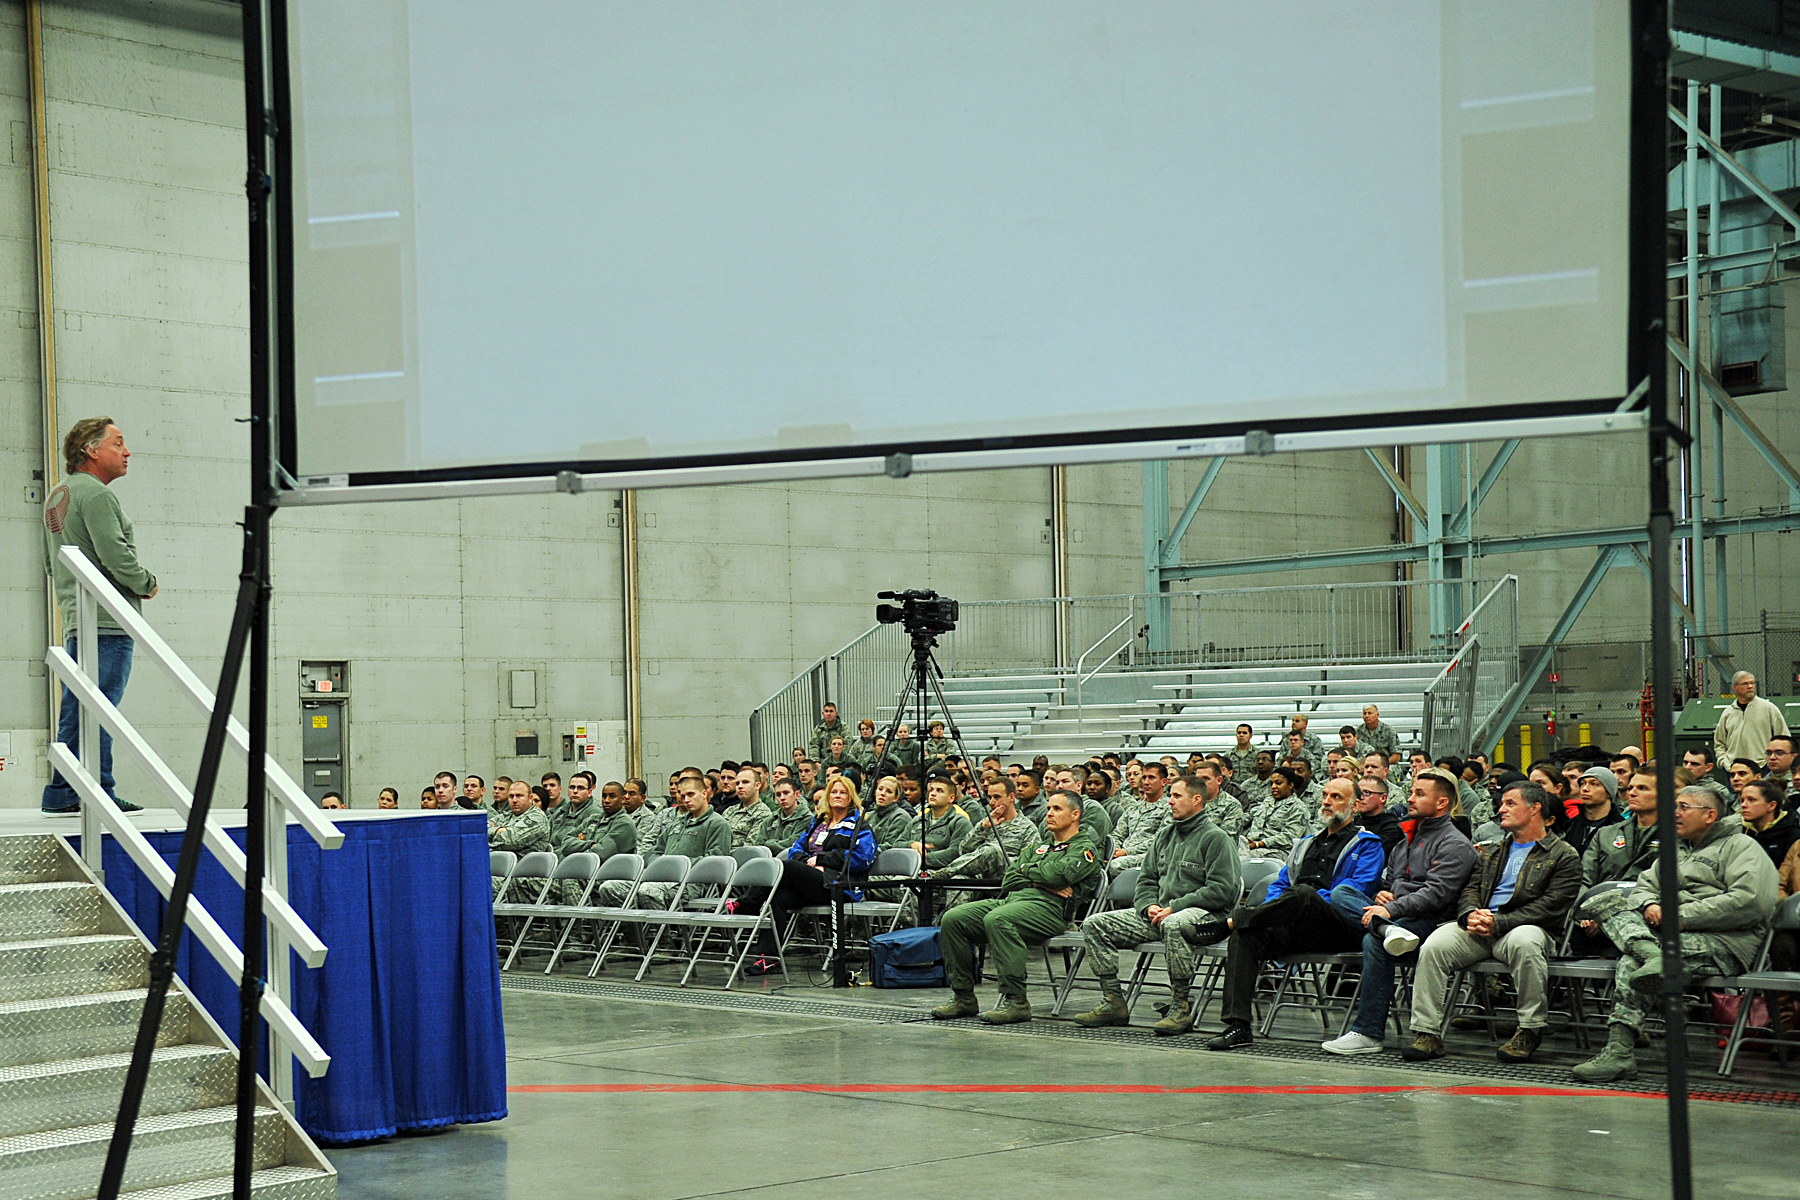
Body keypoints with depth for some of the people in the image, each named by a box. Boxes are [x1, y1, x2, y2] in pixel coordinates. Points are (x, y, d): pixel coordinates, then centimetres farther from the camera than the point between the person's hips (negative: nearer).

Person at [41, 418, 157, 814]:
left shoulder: (56, 495, 20)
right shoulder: (95, 494, -11)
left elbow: (54, 563, 26)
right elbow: (115, 555, -19)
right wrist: (147, 583, -4)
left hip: (75, 619, 10)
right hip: (106, 619, -10)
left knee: (76, 709, 11)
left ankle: (60, 794, 12)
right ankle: (98, 793, -10)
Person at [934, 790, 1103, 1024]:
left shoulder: (1084, 849, 8)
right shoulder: (1040, 847, 32)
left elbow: (1056, 874, -12)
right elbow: (1009, 880, 19)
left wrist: (1027, 870, 7)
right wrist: (1039, 883, 0)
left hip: (1047, 908, -8)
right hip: (1011, 900, 8)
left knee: (997, 919, -38)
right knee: (953, 919, -11)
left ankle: (1016, 1001, -35)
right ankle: (964, 997, -7)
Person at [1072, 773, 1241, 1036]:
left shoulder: (1215, 838, -4)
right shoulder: (1165, 835, 20)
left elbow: (1221, 890, -14)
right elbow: (1146, 879, 22)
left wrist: (1173, 908, -18)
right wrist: (1149, 906, -2)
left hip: (1205, 915, -8)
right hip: (1158, 914, 8)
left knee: (1173, 925, -43)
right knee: (1094, 925, -5)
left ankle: (1181, 1007, -31)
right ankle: (1114, 1002, -5)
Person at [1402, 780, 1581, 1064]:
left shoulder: (1564, 856, 5)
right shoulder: (1494, 852, 27)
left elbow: (1551, 907, -7)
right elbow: (1470, 889, 19)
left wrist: (1499, 923, -17)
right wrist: (1471, 915, -8)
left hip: (1523, 927, -5)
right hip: (1480, 929, 5)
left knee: (1525, 942, -41)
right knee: (1434, 945, -23)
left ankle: (1530, 1030, -24)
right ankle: (1426, 1033, -20)